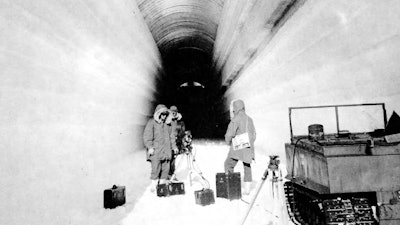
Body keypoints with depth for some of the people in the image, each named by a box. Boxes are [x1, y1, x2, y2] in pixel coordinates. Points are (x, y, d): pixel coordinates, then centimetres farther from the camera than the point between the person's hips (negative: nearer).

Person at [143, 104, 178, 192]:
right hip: (155, 151, -5)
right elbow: (147, 136, -8)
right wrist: (150, 147, -16)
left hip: (166, 151, 5)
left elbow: (171, 136, 23)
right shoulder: (151, 123, -3)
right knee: (156, 168, -8)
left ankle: (162, 184, 17)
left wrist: (174, 146, 19)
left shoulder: (168, 124, 15)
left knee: (166, 168, 5)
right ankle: (154, 185, 5)